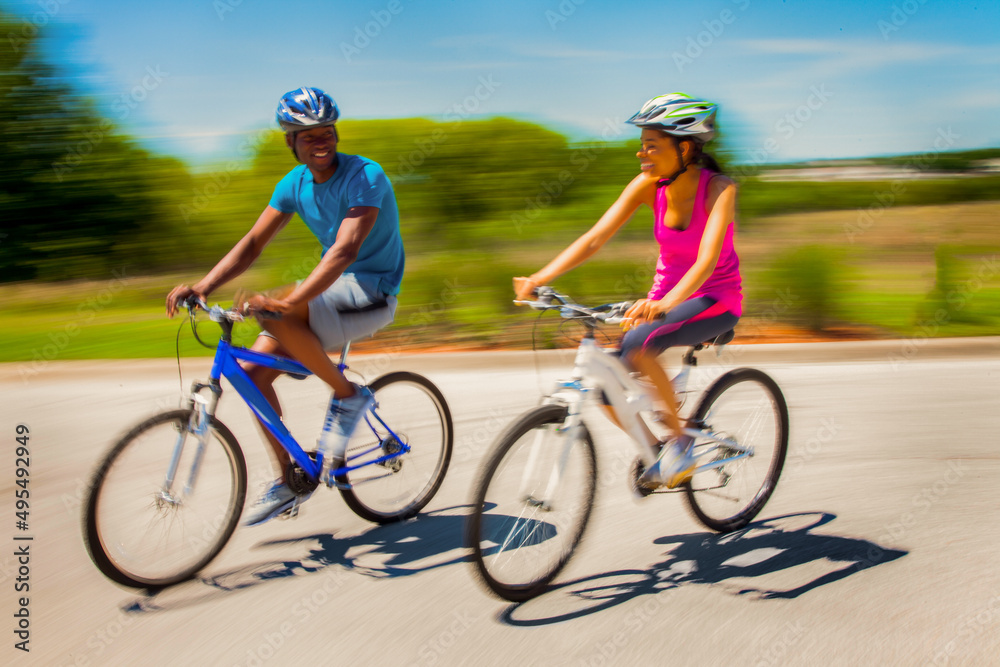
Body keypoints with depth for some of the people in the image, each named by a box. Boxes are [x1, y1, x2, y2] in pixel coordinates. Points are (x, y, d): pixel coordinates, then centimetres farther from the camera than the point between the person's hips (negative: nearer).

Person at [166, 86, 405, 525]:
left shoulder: (364, 176, -19)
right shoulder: (295, 184, 3)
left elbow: (346, 249, -32)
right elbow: (253, 243, 3)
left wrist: (287, 302, -44)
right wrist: (203, 286, -13)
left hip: (371, 292, -7)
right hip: (330, 288, 8)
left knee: (278, 316, -33)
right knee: (252, 372, -5)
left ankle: (348, 396, -12)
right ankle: (286, 482, 9)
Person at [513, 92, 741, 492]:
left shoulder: (719, 189, -21)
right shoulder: (648, 186, -8)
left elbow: (706, 260, -36)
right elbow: (595, 238, -14)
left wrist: (665, 303, -54)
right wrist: (540, 278, -28)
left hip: (715, 300, -5)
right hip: (664, 297, 6)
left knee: (637, 343, -34)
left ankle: (681, 440, -14)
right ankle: (657, 452, 16)